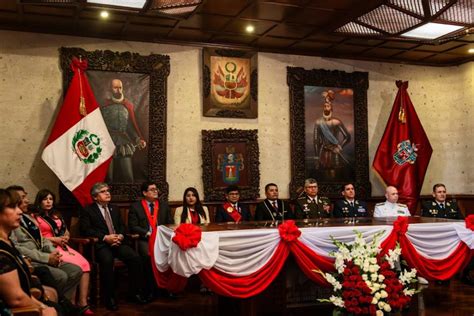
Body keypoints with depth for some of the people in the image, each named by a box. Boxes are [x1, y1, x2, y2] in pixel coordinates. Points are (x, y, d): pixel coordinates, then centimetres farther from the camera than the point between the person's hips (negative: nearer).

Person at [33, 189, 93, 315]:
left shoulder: (56, 215, 24)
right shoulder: (35, 217, 4)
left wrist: (65, 238, 2)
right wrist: (54, 239, -12)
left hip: (63, 246, 6)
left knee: (85, 264, -21)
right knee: (75, 266, -29)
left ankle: (83, 303, -25)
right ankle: (72, 304, -17)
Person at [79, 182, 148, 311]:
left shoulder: (114, 209, 22)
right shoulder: (88, 211, 5)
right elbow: (85, 229, -7)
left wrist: (120, 235, -4)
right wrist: (105, 237, -17)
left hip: (118, 242, 5)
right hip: (100, 244, -5)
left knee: (135, 258, -20)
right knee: (107, 260, -36)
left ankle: (134, 292, -8)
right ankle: (109, 297, -23)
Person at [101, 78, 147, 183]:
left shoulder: (128, 106, 7)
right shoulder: (105, 105, 3)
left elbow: (132, 126, 8)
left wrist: (139, 139, -5)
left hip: (124, 146, 1)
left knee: (128, 177, -3)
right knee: (108, 177, 3)